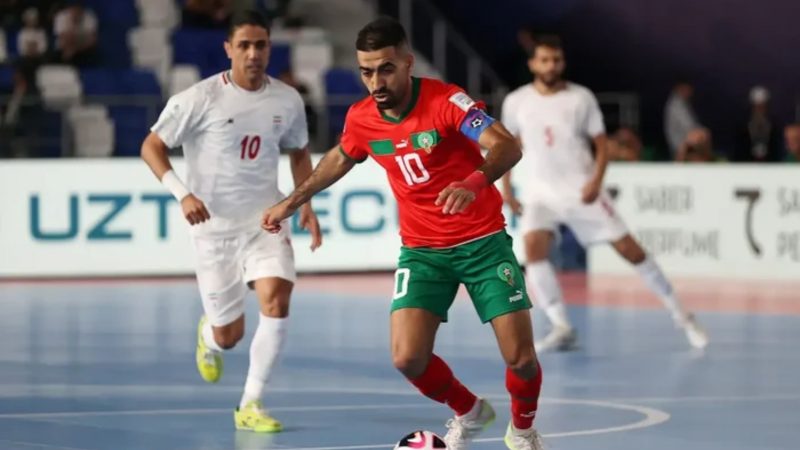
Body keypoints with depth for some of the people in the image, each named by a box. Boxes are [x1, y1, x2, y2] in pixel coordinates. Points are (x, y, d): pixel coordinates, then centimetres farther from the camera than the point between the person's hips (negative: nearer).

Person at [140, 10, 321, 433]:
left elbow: (299, 153, 17)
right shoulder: (200, 99, -13)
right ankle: (209, 335, 44)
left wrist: (305, 203, 4)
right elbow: (151, 147, -8)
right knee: (229, 335, 3)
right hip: (214, 226, -2)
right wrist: (182, 194, -22)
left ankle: (250, 405, -9)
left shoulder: (287, 100, -1)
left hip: (266, 221, 3)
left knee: (276, 301, -22)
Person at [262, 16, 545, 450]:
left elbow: (506, 147, -32)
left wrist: (474, 183, -51)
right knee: (408, 359, -15)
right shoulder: (360, 118, -4)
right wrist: (291, 202, 24)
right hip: (421, 249, 3)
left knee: (521, 357, -10)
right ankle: (469, 413, 17)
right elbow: (340, 158, 20)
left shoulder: (446, 100, -20)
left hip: (483, 242, -3)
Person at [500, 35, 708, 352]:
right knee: (533, 247, -25)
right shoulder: (516, 102, 0)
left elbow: (602, 146, 0)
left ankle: (679, 315, 9)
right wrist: (506, 189, 9)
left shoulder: (581, 98, -4)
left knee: (628, 247, -4)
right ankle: (562, 328, -18)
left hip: (582, 189, -1)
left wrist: (595, 181, -16)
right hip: (540, 191, 1)